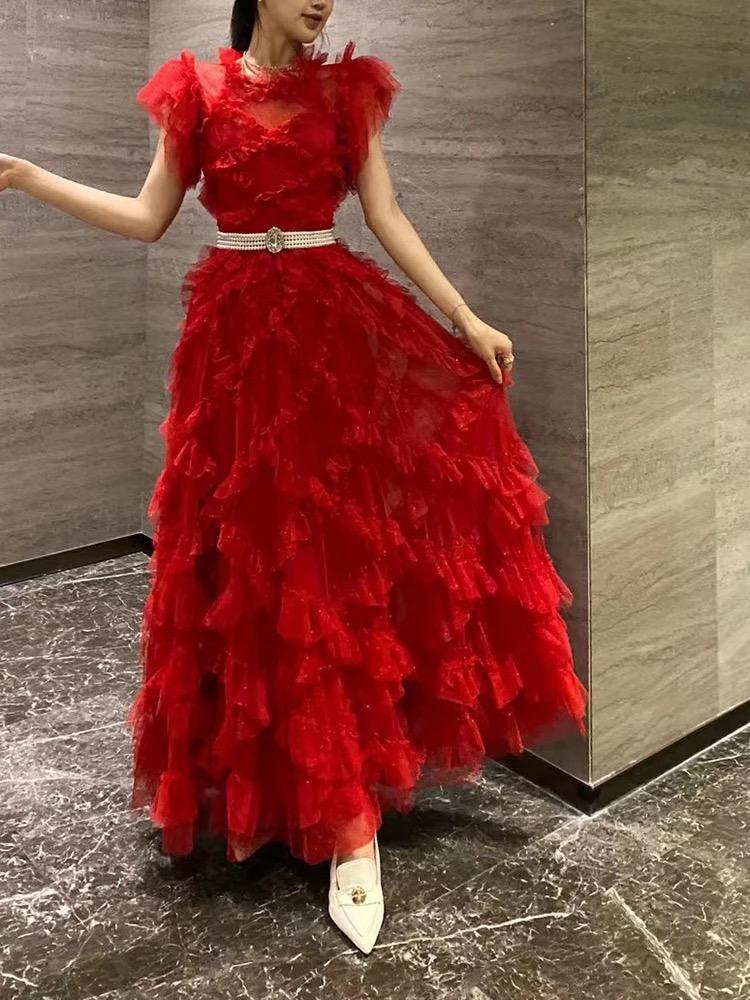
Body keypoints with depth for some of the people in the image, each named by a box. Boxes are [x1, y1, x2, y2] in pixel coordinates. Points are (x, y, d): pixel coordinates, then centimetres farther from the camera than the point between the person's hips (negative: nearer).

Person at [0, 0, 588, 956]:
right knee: (264, 550, 2)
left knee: (344, 537, -6)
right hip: (239, 331, 0)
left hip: (338, 322, 0)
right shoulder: (196, 89, 6)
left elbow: (388, 218, 5)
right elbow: (148, 218, 8)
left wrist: (467, 320, -1)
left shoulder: (347, 90, 8)